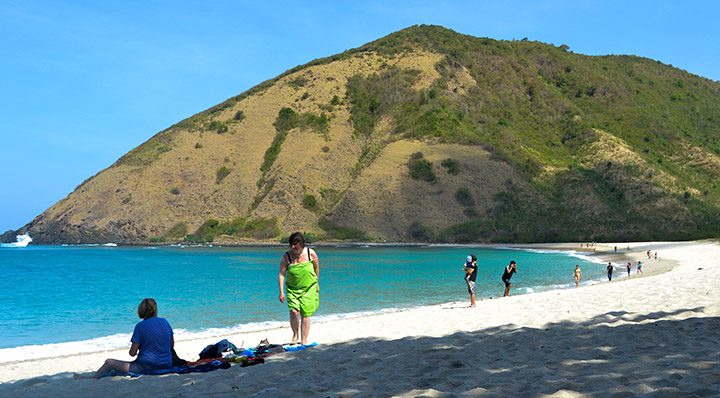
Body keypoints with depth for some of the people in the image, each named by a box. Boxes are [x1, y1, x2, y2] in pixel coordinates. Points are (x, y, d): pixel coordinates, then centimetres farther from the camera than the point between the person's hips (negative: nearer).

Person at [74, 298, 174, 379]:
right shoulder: (165, 322, 3)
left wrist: (134, 351, 12)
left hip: (147, 367, -6)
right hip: (167, 365, 6)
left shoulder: (140, 326, -11)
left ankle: (92, 378, 32)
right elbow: (172, 345, 13)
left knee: (109, 363, 9)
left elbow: (132, 353, -10)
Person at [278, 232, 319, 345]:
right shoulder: (287, 256, -8)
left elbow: (317, 268, 11)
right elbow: (281, 274, -7)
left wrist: (316, 284, 18)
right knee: (294, 312, -16)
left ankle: (304, 340, 8)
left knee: (305, 315, -2)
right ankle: (295, 334, 9)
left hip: (308, 289, 0)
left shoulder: (311, 253, -6)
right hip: (292, 289, 0)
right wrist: (281, 292, -13)